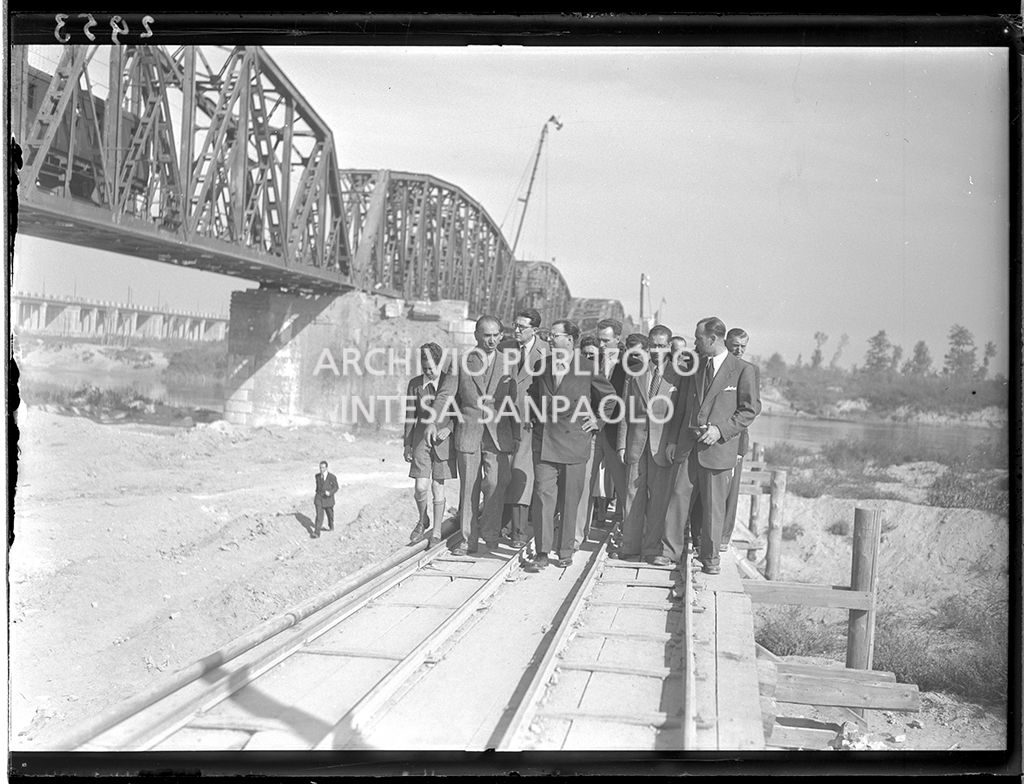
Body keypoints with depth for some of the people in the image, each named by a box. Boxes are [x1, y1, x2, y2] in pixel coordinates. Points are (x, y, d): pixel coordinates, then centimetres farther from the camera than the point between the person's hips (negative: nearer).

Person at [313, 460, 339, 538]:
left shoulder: (332, 477, -16)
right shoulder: (317, 476, -4)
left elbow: (336, 487, -7)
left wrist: (330, 493, -26)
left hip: (328, 499, -1)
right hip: (319, 498, 1)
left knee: (330, 514, 19)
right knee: (319, 515, -10)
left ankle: (331, 526, 48)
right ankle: (316, 533, -13)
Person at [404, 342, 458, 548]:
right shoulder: (415, 384, 1)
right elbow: (410, 416, 5)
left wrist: (449, 428, -12)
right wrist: (407, 444, 4)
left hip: (444, 438, -1)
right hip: (421, 437, 1)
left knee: (438, 487, 2)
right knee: (420, 487, -8)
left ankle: (436, 532, 14)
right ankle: (423, 521, 21)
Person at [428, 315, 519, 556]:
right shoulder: (461, 363, 5)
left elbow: (515, 401, 8)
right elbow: (445, 394, 1)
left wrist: (517, 436, 5)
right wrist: (433, 421, -12)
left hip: (499, 436, 0)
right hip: (468, 434, 0)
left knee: (495, 486, -6)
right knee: (468, 489, 5)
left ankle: (490, 534, 12)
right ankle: (468, 539, 14)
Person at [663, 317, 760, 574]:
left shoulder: (742, 370, -3)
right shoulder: (693, 367, 12)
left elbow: (749, 410, -3)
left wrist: (720, 429, -14)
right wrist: (673, 439, 10)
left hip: (718, 446, -4)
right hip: (687, 445, 4)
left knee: (713, 505, 3)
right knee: (679, 497, 3)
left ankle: (710, 557, 16)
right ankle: (670, 550, 13)